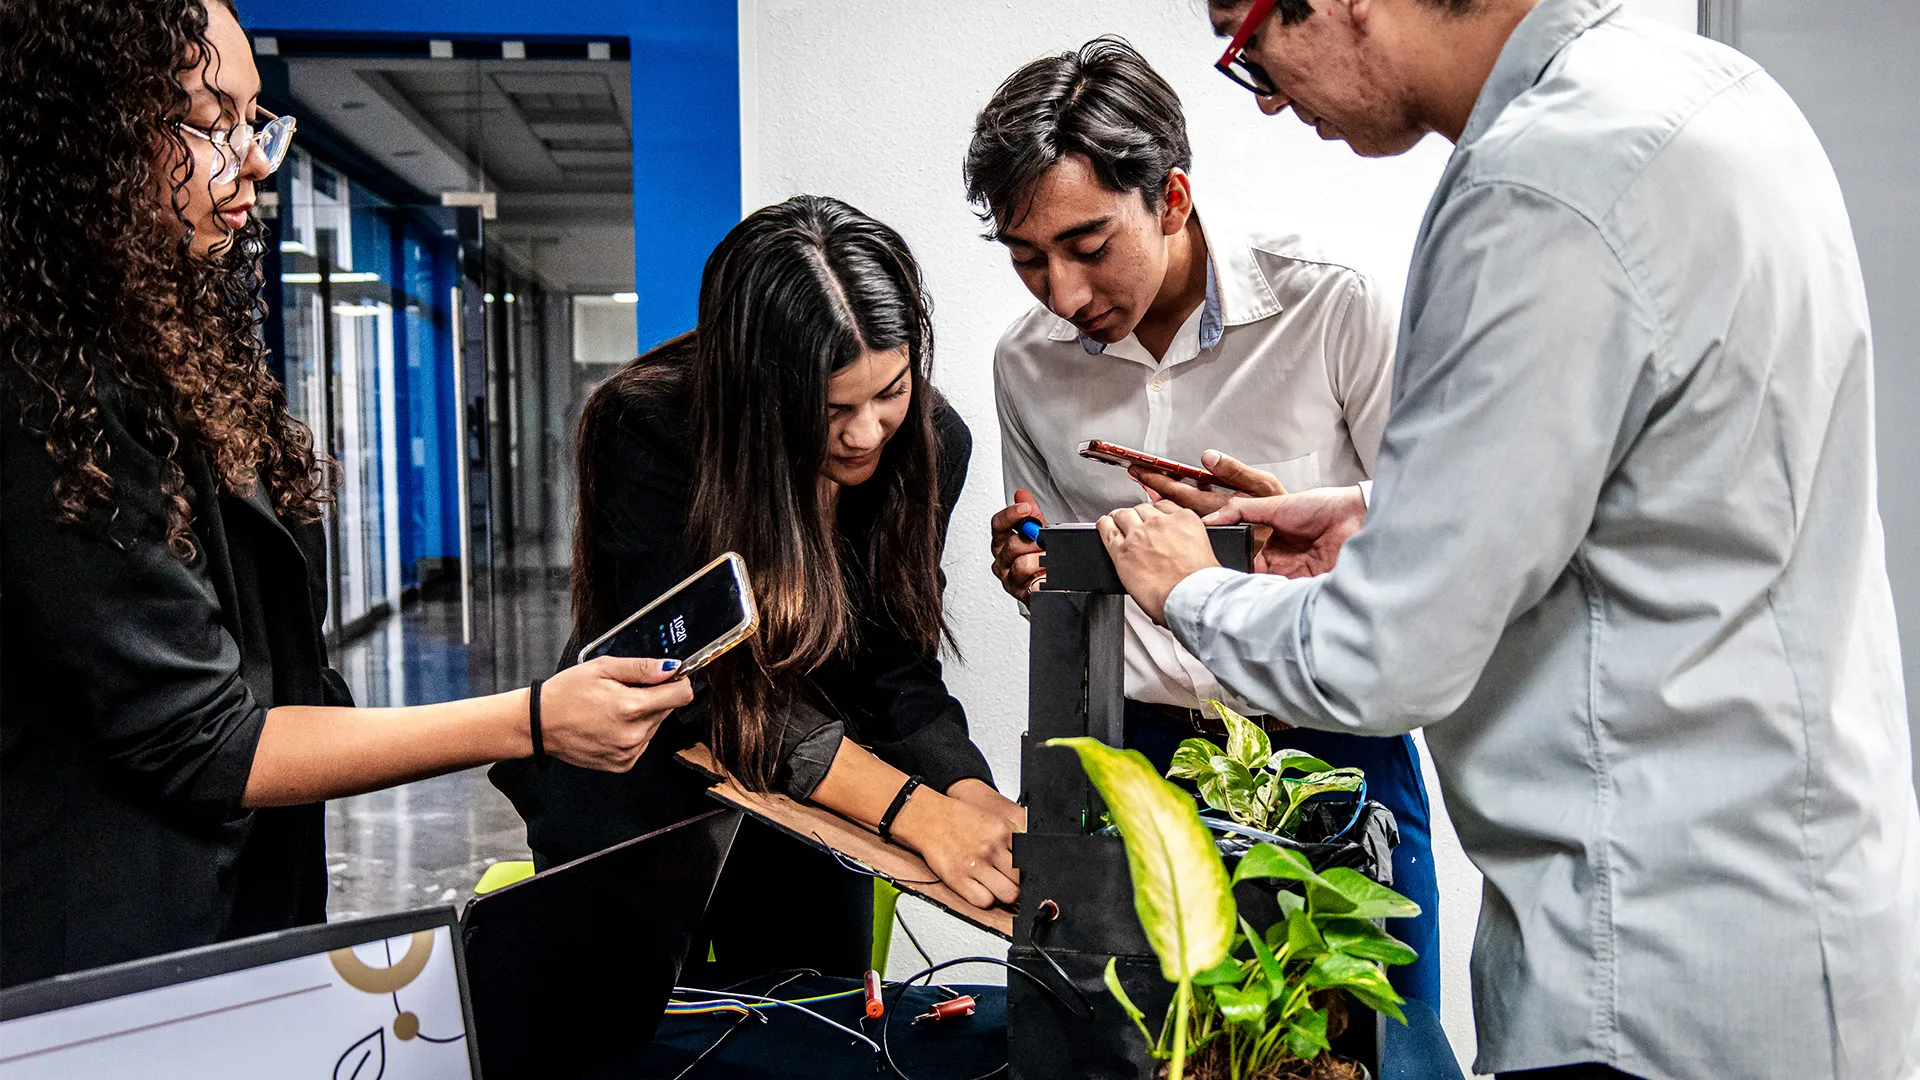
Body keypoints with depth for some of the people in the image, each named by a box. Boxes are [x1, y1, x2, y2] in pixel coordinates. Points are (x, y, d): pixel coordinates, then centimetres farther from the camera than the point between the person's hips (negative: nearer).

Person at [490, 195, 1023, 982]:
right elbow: (701, 686, -27)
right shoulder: (646, 429, -22)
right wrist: (914, 810, -35)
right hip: (638, 781, -2)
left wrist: (970, 794, -29)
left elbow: (899, 671, -9)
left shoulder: (931, 443, -10)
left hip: (806, 803, 3)